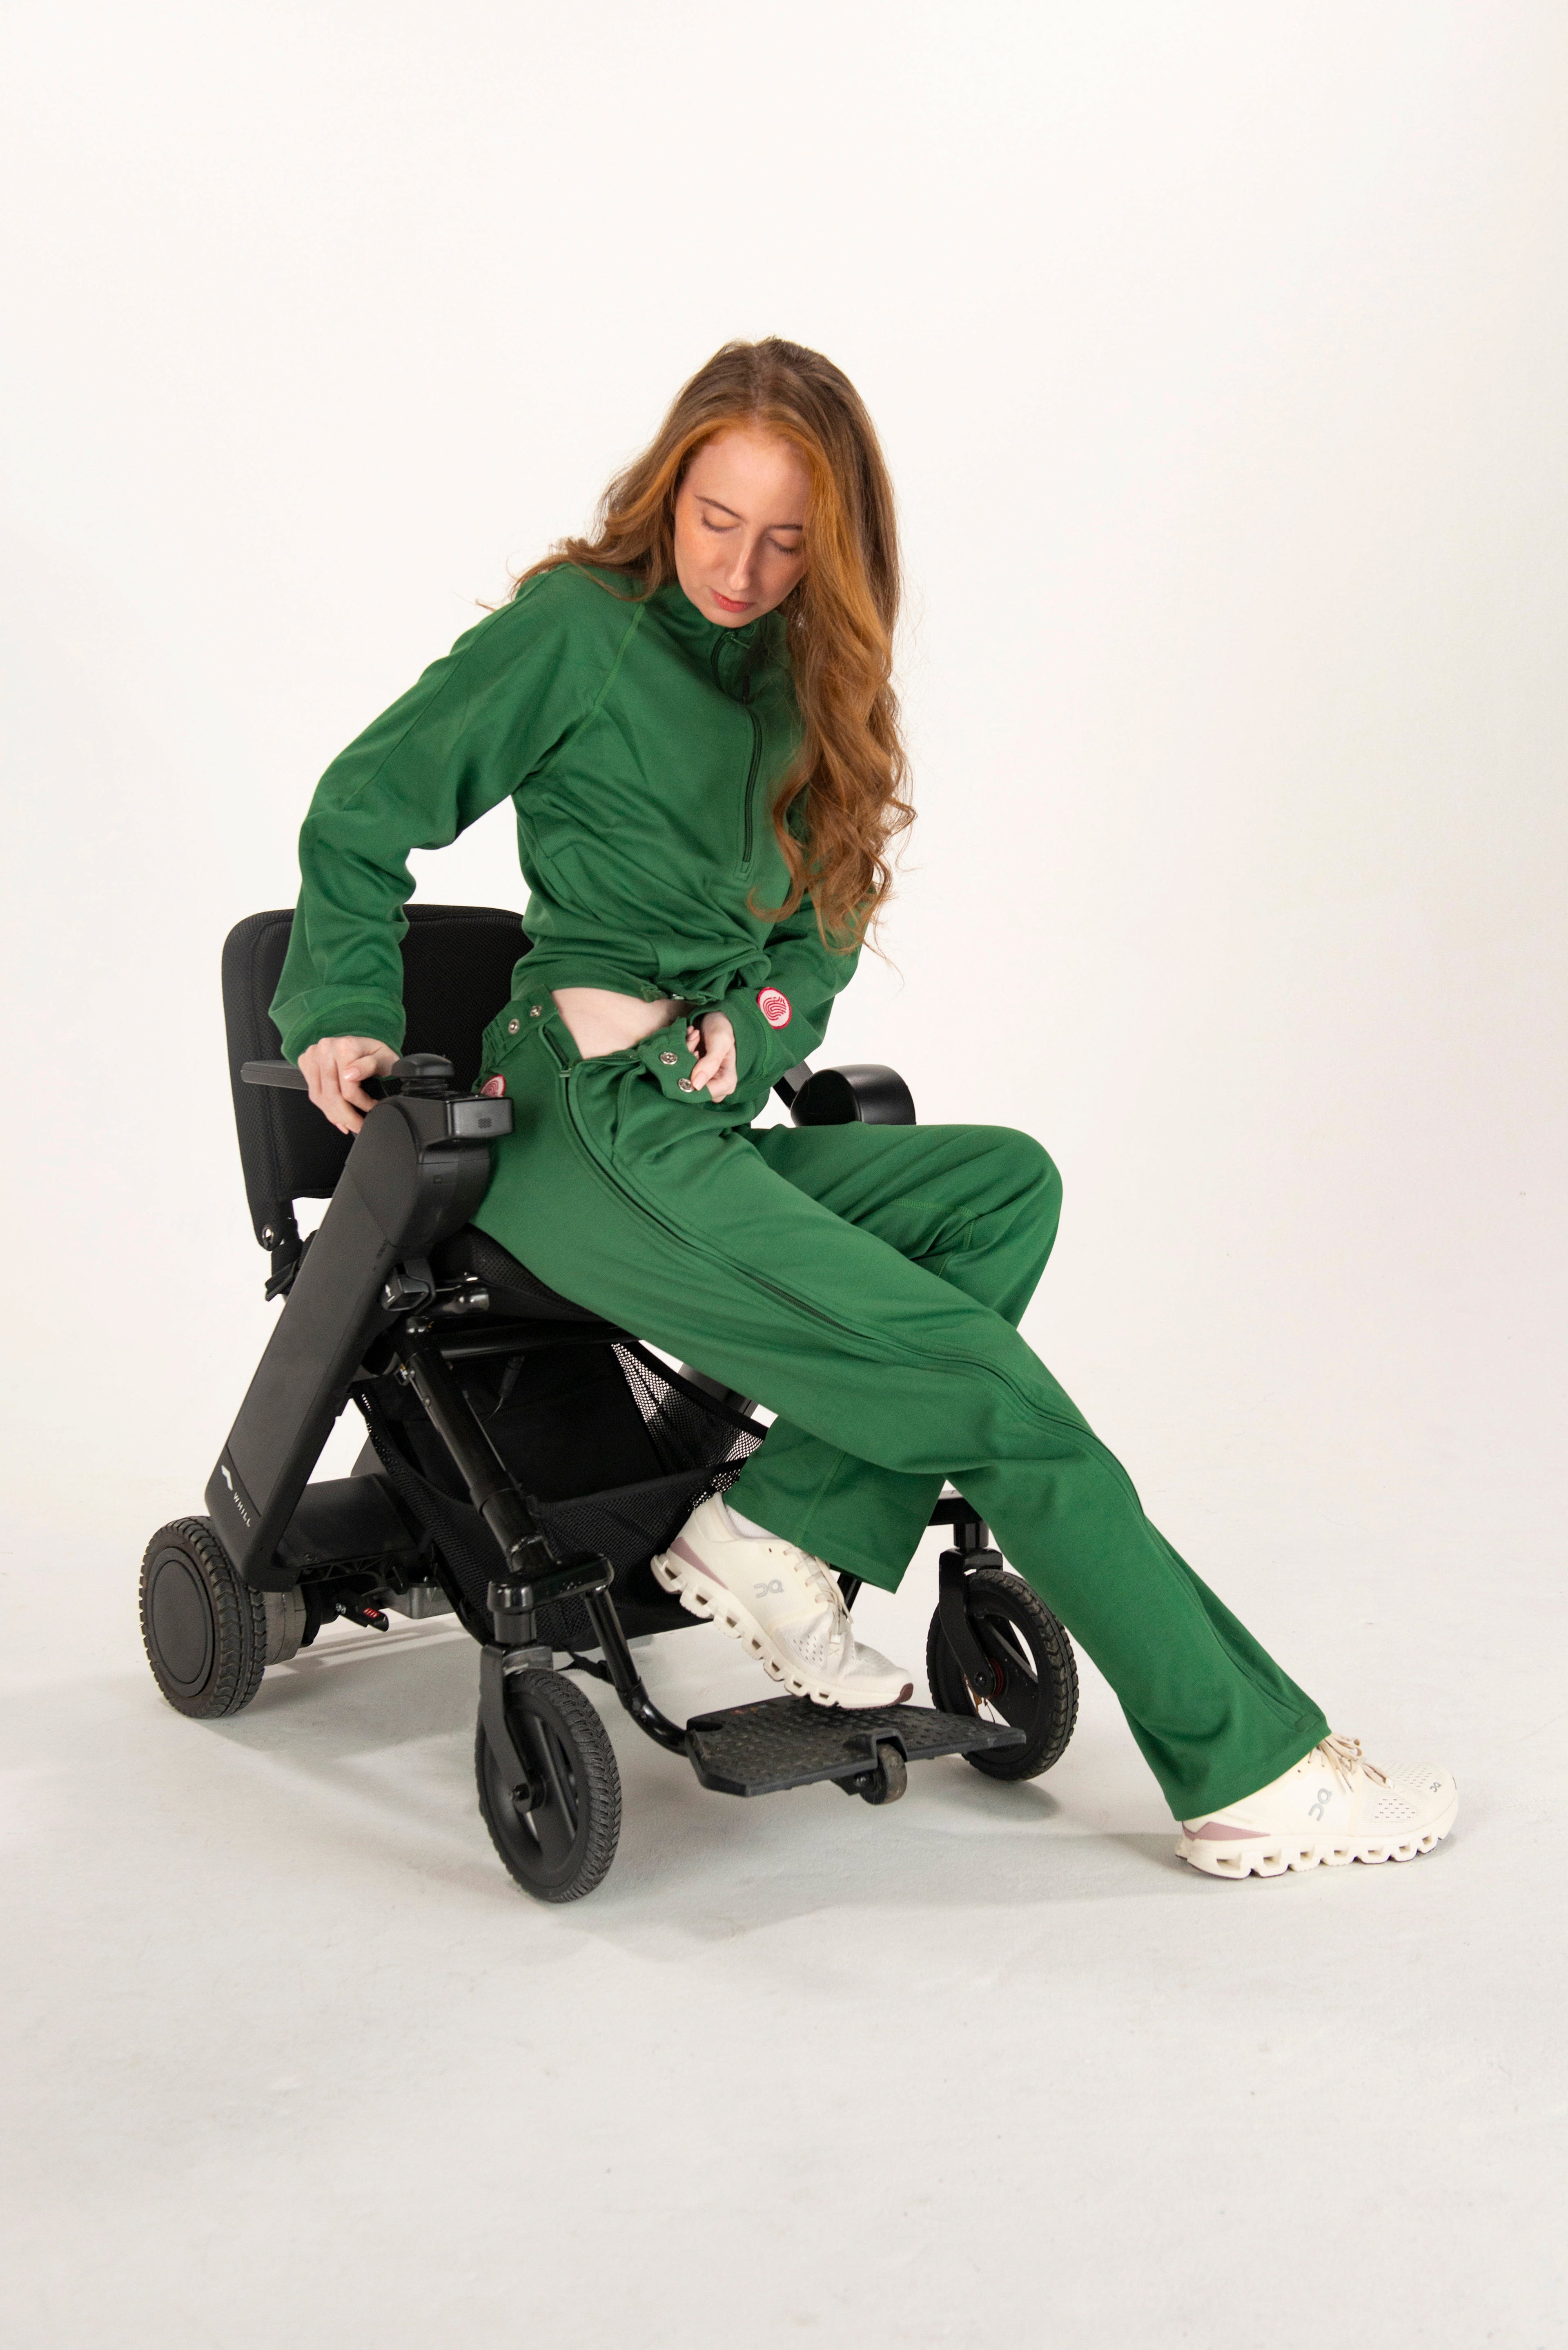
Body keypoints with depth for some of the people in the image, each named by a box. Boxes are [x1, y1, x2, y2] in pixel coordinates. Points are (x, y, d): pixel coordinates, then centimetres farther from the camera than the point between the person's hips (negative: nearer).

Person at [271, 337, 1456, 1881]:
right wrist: (348, 1013, -6)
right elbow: (363, 810, 3)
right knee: (980, 1379, -19)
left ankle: (780, 1530, -19)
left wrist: (753, 1024, -3)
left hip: (715, 1121, 7)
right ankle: (1246, 1770, -15)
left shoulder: (799, 678, 18)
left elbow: (817, 931, 17)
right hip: (591, 1131, -7)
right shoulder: (573, 633, -1)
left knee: (1006, 1181, -18)